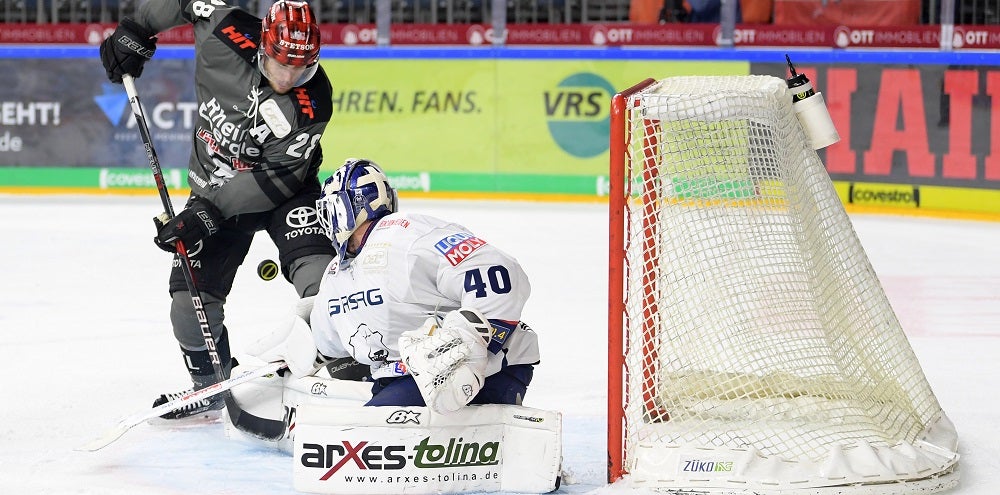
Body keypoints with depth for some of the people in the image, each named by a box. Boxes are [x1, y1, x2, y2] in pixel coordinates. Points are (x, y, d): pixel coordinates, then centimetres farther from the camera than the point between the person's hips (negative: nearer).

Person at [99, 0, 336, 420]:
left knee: (315, 268, -26)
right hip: (216, 186, 3)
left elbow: (277, 178, -27)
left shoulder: (311, 105, -30)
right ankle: (211, 389, 18)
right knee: (192, 290, -3)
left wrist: (211, 211, -29)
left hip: (285, 188, -3)